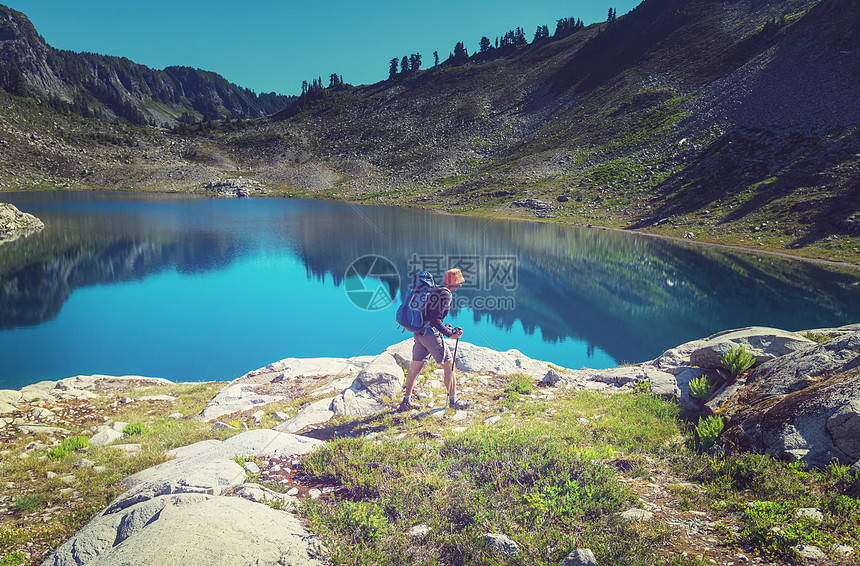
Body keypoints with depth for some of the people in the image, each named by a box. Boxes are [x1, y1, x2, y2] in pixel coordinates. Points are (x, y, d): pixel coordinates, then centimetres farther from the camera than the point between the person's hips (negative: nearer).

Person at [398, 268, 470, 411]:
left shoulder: (436, 290, 16)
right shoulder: (445, 294, -14)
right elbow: (435, 319, -21)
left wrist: (443, 327, 24)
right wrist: (449, 334, -21)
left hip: (419, 333, 9)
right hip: (431, 333, -9)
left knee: (415, 366, 13)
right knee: (449, 365, 2)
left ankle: (406, 401, 19)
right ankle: (453, 401, 10)